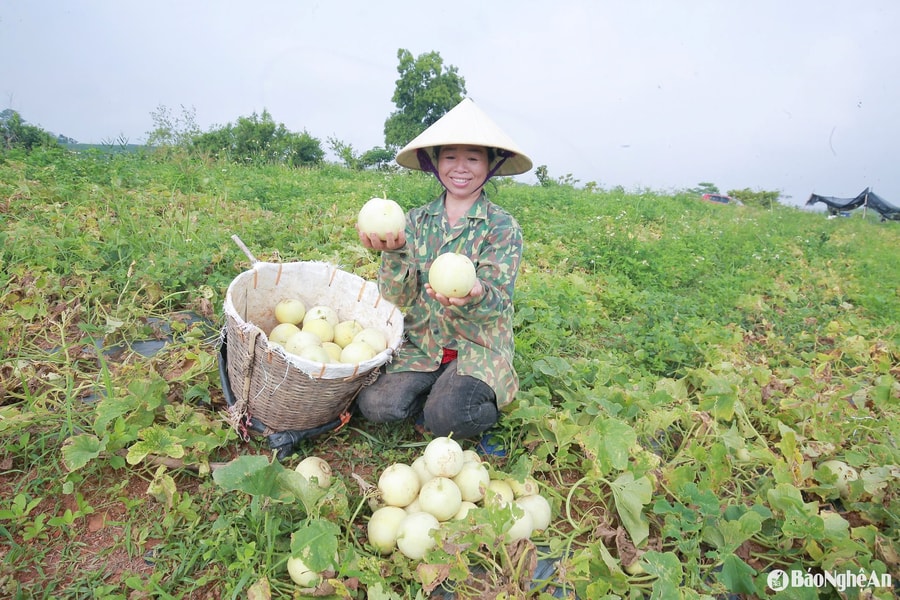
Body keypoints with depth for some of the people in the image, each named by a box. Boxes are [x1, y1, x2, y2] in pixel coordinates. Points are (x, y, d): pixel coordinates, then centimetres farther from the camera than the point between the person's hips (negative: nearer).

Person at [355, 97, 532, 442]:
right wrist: (394, 251, -26)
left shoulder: (502, 227, -5)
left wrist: (473, 297, -39)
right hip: (419, 345, 3)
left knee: (448, 417, -28)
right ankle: (434, 395, 8)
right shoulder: (416, 220, 3)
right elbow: (397, 298, -5)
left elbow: (497, 302, -15)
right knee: (375, 404, -21)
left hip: (477, 346, -2)